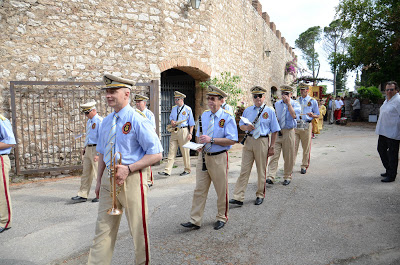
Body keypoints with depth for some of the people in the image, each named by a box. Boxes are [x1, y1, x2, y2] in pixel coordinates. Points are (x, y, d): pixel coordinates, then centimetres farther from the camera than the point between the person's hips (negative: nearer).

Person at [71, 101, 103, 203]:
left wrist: (98, 154, -22)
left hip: (96, 149, -9)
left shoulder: (100, 121, -13)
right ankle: (82, 195, 17)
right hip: (88, 149, 9)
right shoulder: (89, 121, 15)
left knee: (98, 174, 0)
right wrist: (85, 147, 17)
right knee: (86, 173, 10)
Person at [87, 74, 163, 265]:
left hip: (131, 179, -6)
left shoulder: (138, 121, -13)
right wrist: (99, 180, 16)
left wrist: (128, 169, -21)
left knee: (138, 228, 8)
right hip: (108, 178, 6)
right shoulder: (106, 122, 9)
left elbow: (156, 154, -15)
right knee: (104, 227, 14)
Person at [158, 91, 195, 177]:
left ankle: (187, 170, 18)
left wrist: (190, 133, -10)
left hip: (183, 131, -5)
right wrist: (172, 121, 5)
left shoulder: (188, 109, -1)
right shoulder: (174, 108, 13)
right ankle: (167, 171, -2)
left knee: (185, 151, 3)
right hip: (174, 131, 5)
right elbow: (171, 116, 29)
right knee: (171, 151, 0)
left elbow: (191, 123, -1)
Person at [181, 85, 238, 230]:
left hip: (219, 158, -5)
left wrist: (211, 139, -22)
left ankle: (222, 218, 29)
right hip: (203, 156, 5)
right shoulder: (204, 115, 9)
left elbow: (232, 140, -16)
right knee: (199, 189, 6)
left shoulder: (227, 117, -9)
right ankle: (195, 221, 15)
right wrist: (200, 140, -5)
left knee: (222, 190, 9)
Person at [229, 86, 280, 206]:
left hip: (262, 142, -2)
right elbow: (241, 125, 16)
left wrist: (272, 147, -2)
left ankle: (260, 195, 26)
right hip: (249, 141, 2)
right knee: (244, 169, 1)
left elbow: (274, 131, 2)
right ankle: (238, 197, 3)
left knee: (261, 170, 9)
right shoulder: (247, 110, 10)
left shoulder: (269, 111, 2)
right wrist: (247, 127, -8)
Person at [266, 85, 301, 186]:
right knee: (274, 154, -6)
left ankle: (287, 177, 19)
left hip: (288, 132, -3)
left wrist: (288, 103, -19)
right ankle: (270, 177, -9)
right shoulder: (277, 104, 13)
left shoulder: (295, 104, -1)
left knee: (288, 156, 5)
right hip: (277, 131, 3)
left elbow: (294, 115, -20)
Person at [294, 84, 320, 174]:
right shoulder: (296, 100, 14)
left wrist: (312, 115, -15)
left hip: (306, 126, -2)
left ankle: (304, 166, 15)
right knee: (293, 146, -2)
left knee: (306, 147, 3)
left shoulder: (313, 101, 6)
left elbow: (317, 115, 7)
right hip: (295, 125, 2)